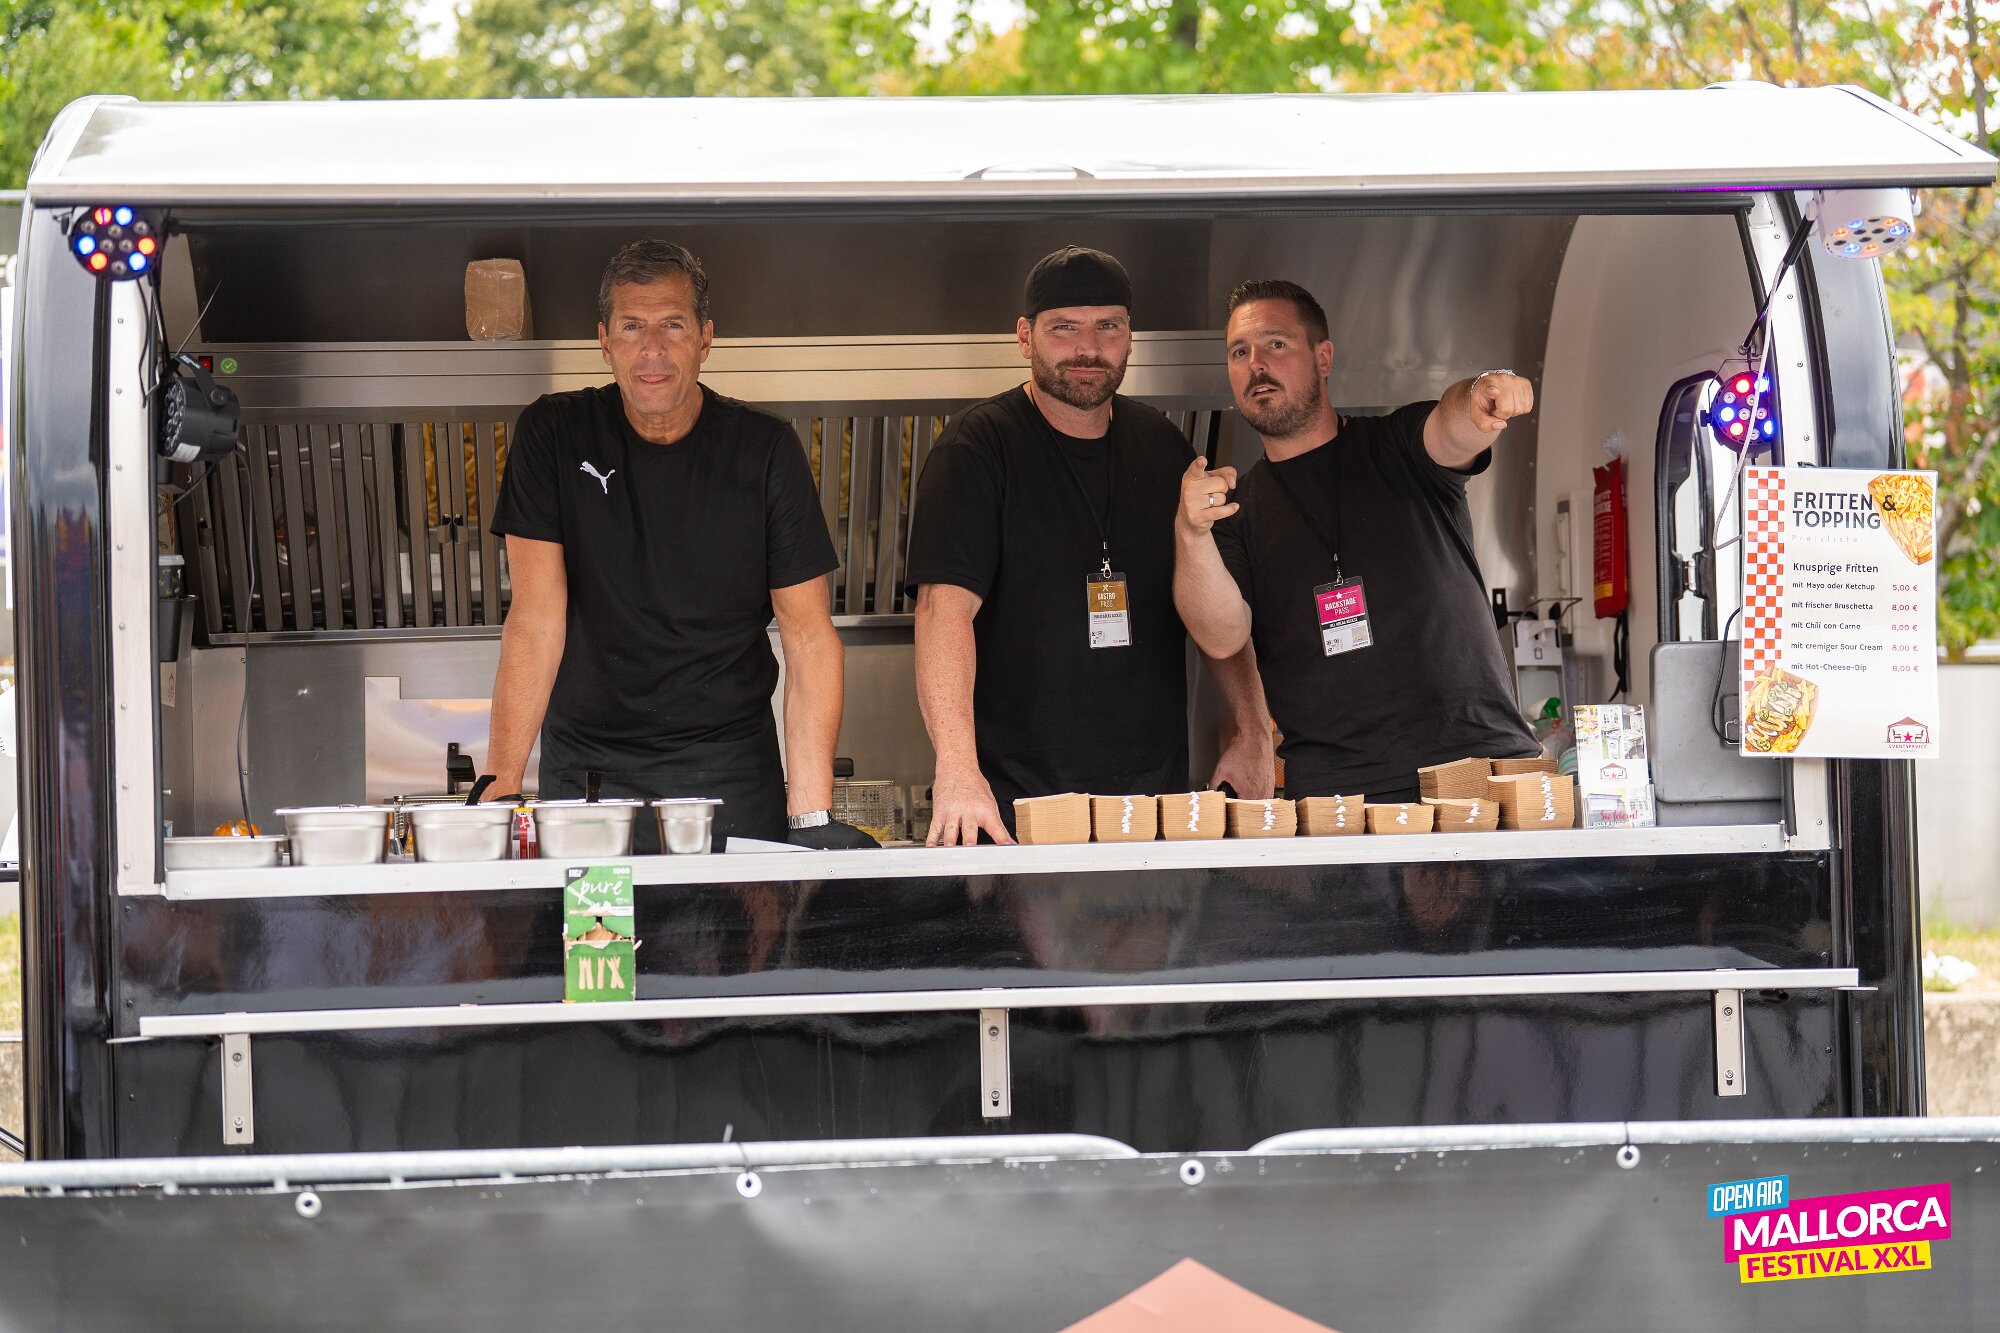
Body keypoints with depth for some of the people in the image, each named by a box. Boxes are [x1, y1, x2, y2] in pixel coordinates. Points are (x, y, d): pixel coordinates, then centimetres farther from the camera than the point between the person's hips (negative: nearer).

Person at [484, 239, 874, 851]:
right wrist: (502, 782, -17)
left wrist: (811, 812, -15)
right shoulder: (554, 434, -2)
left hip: (730, 771, 0)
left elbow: (809, 635, -5)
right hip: (585, 765, 0)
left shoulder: (765, 449, -3)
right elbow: (537, 618, -6)